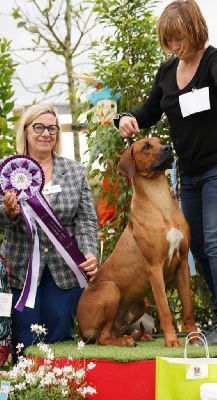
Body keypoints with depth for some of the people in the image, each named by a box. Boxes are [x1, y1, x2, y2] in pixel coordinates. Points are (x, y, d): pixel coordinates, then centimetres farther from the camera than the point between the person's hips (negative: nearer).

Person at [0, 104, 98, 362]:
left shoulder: (75, 171, 7)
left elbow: (87, 220, 3)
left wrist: (90, 254, -15)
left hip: (65, 271, 1)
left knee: (59, 339, -3)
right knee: (25, 343, -6)